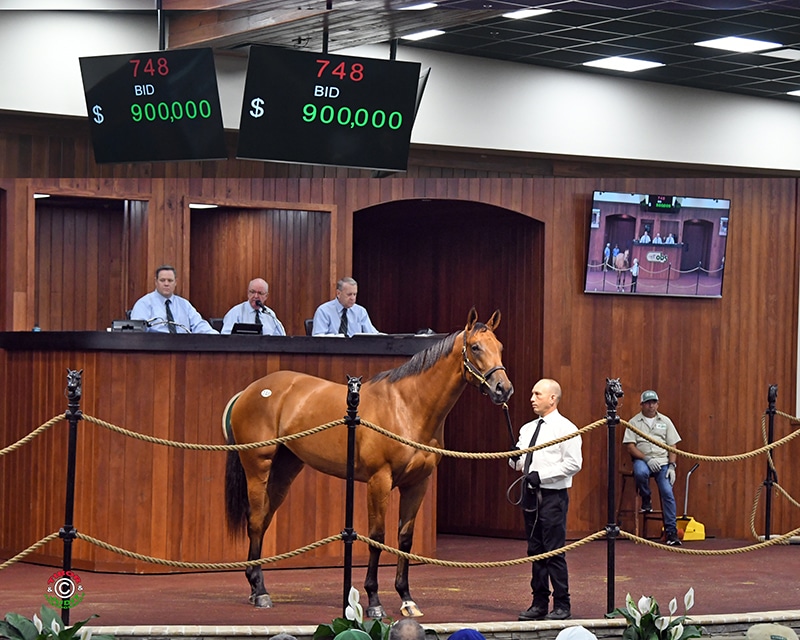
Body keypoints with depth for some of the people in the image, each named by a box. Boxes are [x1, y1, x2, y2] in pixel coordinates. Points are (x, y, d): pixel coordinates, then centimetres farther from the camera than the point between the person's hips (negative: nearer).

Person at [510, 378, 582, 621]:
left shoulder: (565, 428, -7)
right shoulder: (527, 429, 14)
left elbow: (574, 463, -15)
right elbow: (518, 463, 19)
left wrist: (541, 474, -19)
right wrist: (515, 459, -5)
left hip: (552, 496, -7)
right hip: (530, 494, 7)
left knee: (554, 552, -6)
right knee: (535, 550, 11)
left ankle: (562, 605, 2)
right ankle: (539, 603, 19)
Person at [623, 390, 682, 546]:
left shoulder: (665, 421, 14)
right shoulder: (634, 422, 6)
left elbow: (672, 446, 12)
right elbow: (630, 446, -3)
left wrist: (671, 466, -3)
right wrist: (647, 459, -16)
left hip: (663, 462, 2)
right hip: (642, 460, -2)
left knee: (667, 492, -16)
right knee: (640, 473, -38)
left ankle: (671, 531, -14)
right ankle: (646, 500, -7)